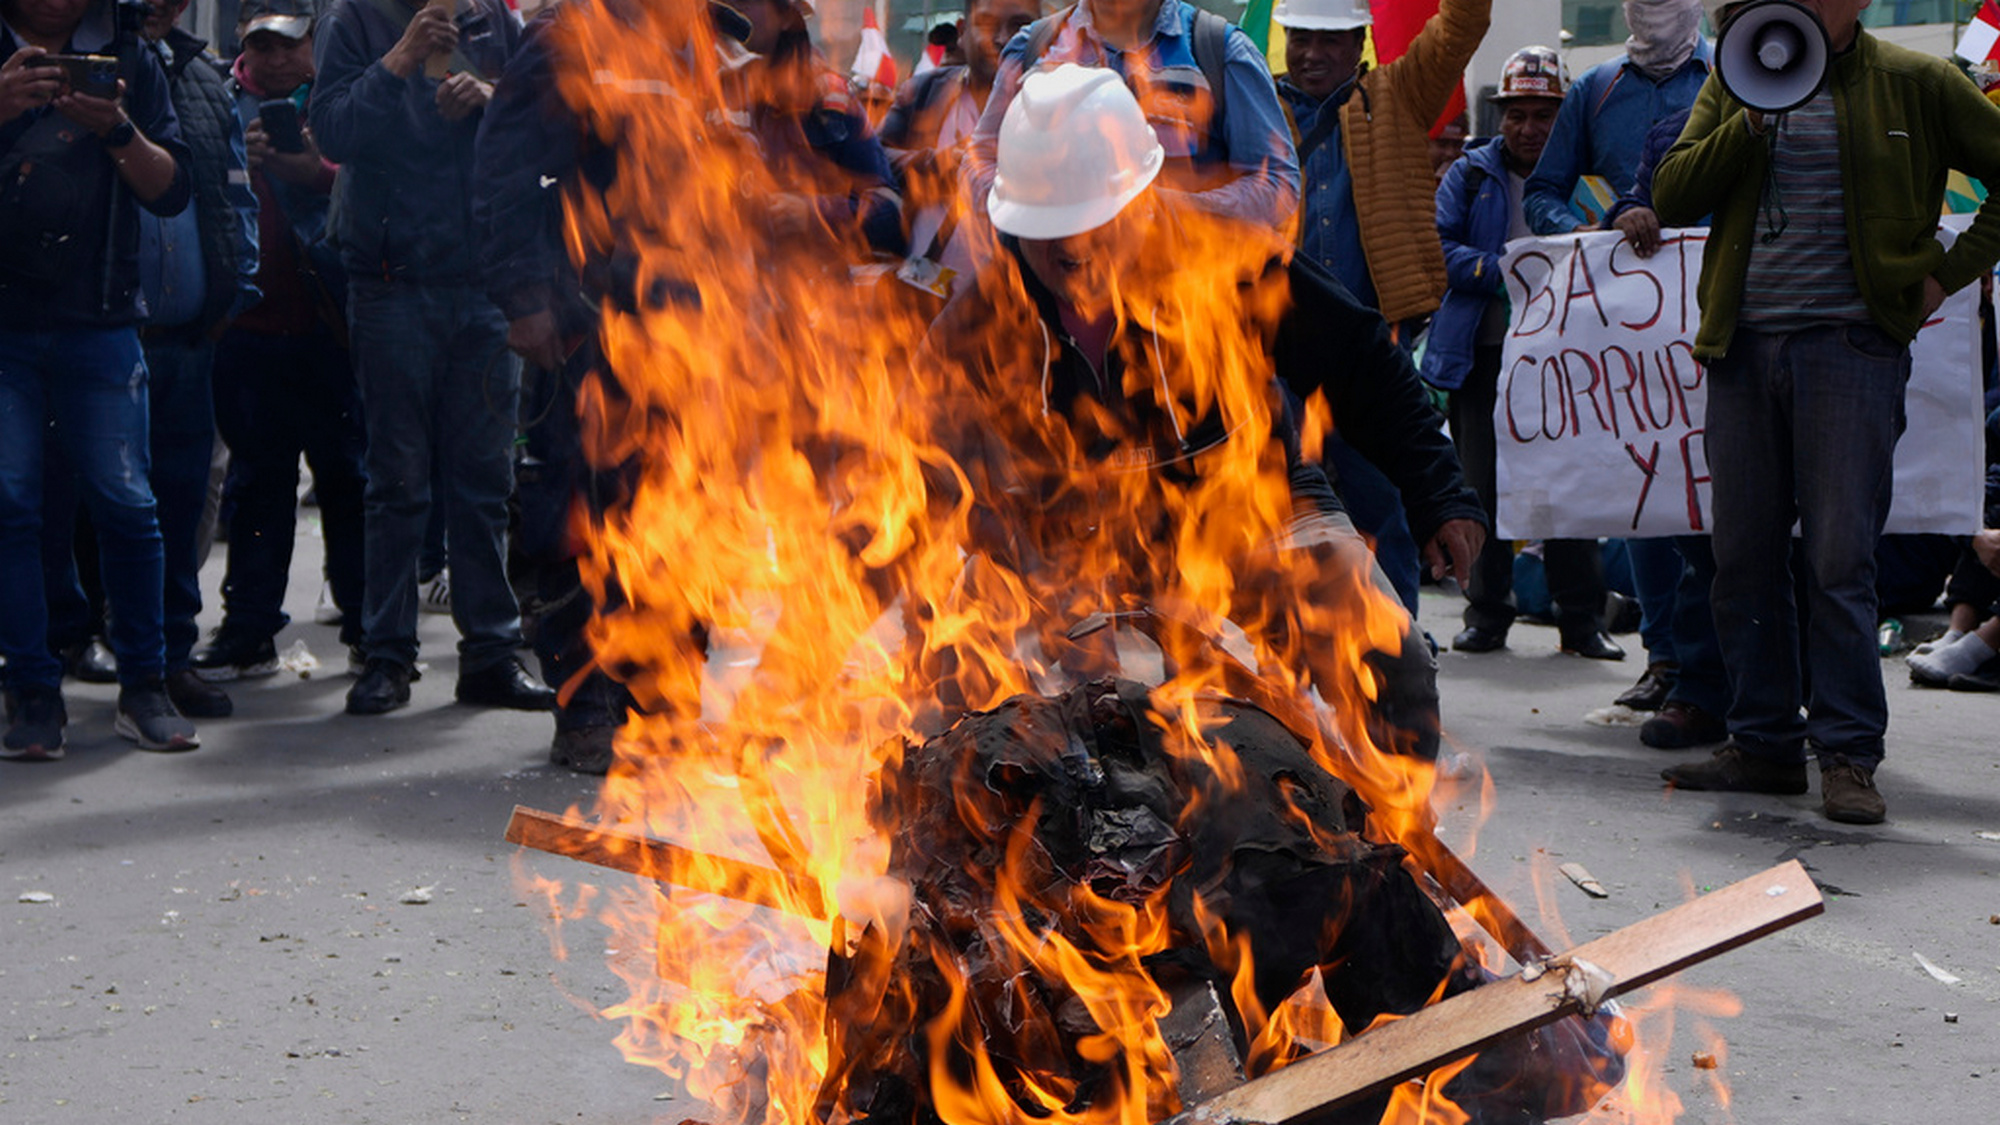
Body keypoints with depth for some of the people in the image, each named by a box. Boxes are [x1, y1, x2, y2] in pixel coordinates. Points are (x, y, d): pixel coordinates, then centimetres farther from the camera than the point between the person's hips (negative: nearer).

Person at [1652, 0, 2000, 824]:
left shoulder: (1913, 85, 5)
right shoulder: (1735, 84, 14)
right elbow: (1673, 197, 4)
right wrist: (1756, 117, -7)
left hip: (1848, 344, -4)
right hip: (1741, 346, 4)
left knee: (1839, 557, -7)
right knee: (1743, 555, 5)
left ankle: (1848, 754, 1)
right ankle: (1763, 744, 15)